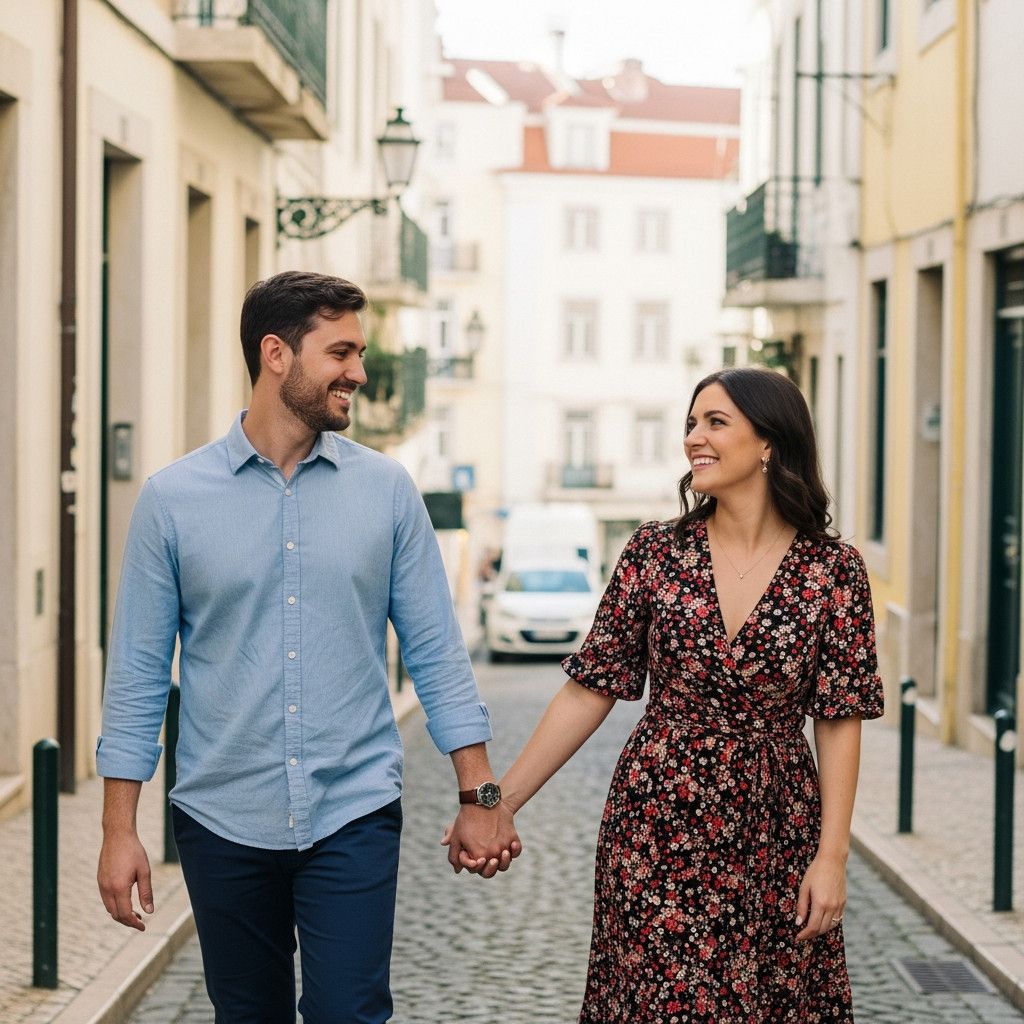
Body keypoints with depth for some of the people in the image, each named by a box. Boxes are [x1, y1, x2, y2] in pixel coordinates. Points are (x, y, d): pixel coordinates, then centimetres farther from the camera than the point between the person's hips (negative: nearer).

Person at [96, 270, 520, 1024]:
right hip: (224, 821, 0)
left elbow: (436, 652, 3)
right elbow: (137, 673, 0)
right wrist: (120, 832, -3)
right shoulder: (173, 498, -2)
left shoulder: (387, 490, 1)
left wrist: (480, 797, 0)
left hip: (355, 818, 0)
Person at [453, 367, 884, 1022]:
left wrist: (832, 856, -9)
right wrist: (501, 802, -3)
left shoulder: (832, 569, -5)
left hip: (770, 840, 0)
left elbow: (839, 721, -4)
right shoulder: (655, 552, -2)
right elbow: (590, 690, 0)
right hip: (655, 829, 1)